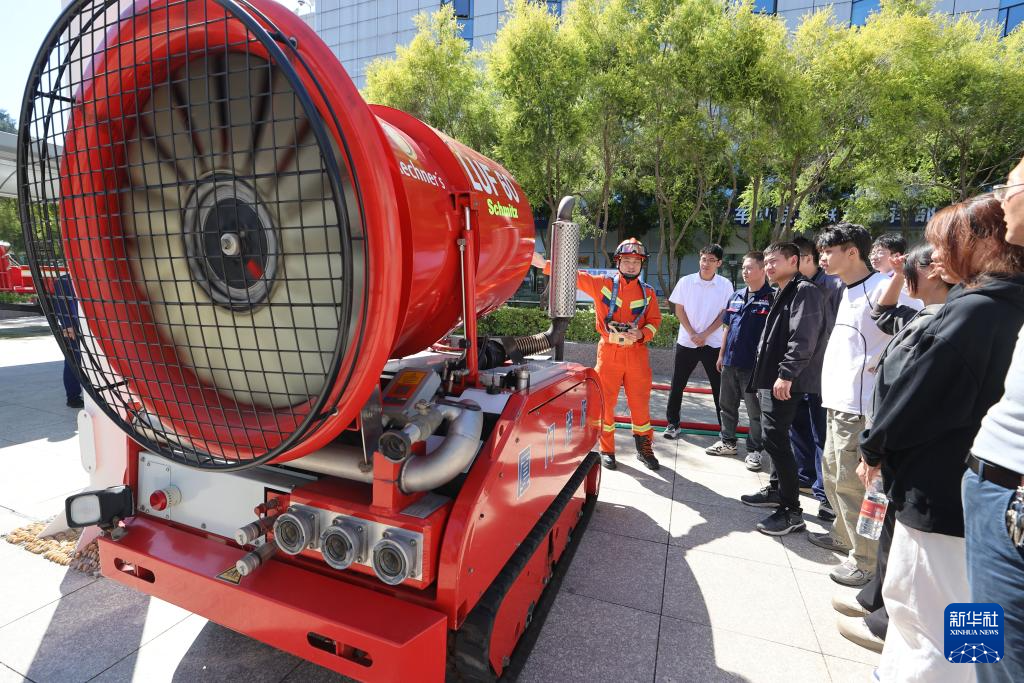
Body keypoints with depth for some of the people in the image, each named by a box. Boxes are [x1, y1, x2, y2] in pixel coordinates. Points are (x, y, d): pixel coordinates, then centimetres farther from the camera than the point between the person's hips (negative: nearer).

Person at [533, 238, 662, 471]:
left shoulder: (648, 292, 7)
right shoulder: (602, 284, 0)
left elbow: (655, 321, 9)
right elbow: (574, 276, -7)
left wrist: (642, 334, -13)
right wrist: (544, 264, -18)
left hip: (637, 353, 2)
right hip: (609, 353, -1)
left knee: (640, 403, 8)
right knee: (606, 403, 6)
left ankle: (644, 448, 27)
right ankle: (607, 450, 22)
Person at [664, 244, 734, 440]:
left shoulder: (725, 285, -2)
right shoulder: (685, 282, -2)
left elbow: (725, 314, -2)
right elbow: (679, 309, 1)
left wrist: (705, 335, -11)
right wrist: (692, 334, -9)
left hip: (713, 343, -1)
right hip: (686, 341, 1)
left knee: (719, 387, 4)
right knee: (677, 385, 5)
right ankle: (673, 423, 17)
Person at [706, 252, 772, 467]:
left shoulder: (770, 298, -10)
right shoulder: (736, 296, 9)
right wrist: (721, 354, 15)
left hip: (754, 364, -6)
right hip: (730, 361, 6)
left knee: (755, 410, 6)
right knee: (727, 405, 16)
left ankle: (754, 450, 19)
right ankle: (727, 442, 31)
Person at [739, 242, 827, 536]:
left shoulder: (805, 291, -11)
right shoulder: (783, 293, 20)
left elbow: (803, 339, -22)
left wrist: (786, 374, -26)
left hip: (786, 382, -10)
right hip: (772, 379, 10)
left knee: (774, 437, -11)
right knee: (774, 437, 17)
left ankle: (791, 511, -2)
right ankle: (776, 490, 31)